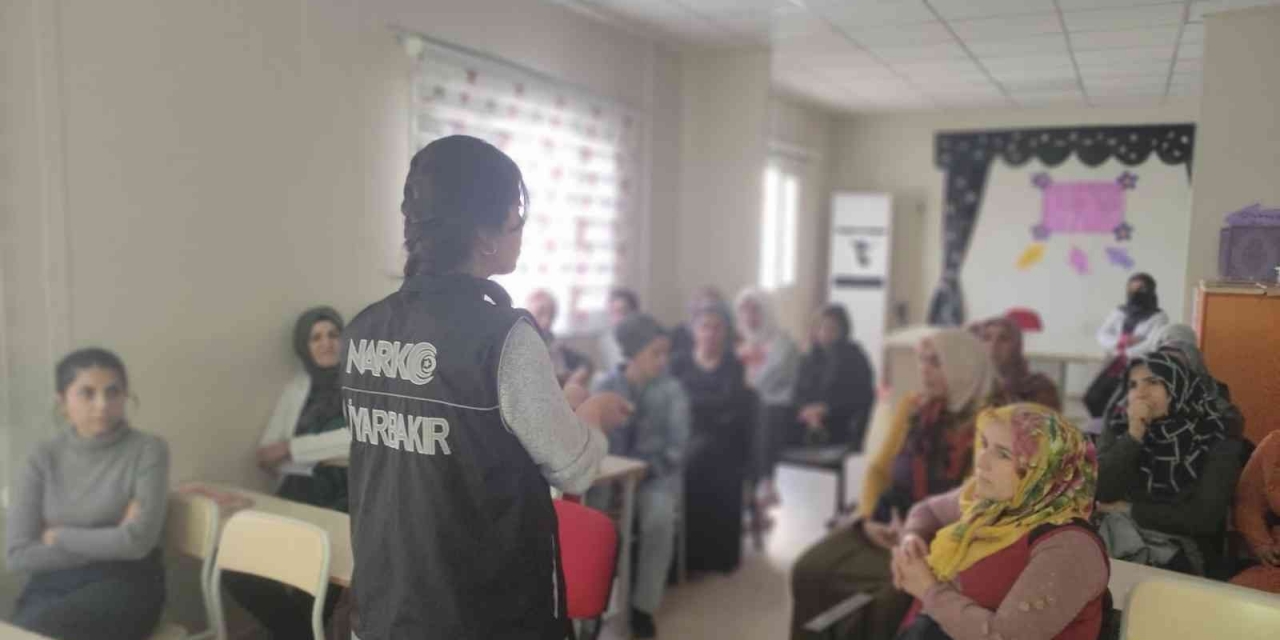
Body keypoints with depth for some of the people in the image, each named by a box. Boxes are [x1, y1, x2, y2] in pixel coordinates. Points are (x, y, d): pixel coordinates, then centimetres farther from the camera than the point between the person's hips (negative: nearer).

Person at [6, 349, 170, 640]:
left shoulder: (148, 450, -5)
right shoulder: (42, 458, 4)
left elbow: (137, 541, -13)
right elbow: (17, 555, -1)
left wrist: (57, 536, -4)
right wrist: (109, 544, -9)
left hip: (125, 585, -3)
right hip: (51, 586, 3)